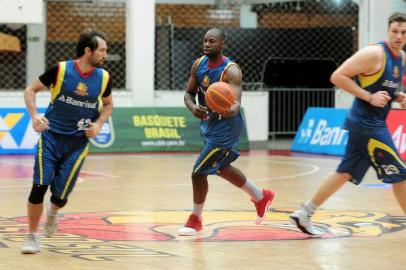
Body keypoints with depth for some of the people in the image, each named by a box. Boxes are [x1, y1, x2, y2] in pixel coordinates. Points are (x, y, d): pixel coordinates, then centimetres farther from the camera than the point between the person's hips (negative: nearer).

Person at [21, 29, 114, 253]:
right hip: (51, 136, -2)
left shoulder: (103, 78, -2)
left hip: (78, 142, 2)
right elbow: (30, 90, -1)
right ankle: (32, 236, 6)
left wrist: (98, 124, -3)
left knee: (60, 196, -3)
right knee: (39, 187, -12)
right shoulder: (60, 70, -11)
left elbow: (108, 104, 15)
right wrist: (34, 115, -17)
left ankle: (53, 212, 36)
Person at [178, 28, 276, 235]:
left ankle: (195, 219, 13)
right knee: (221, 168, 24)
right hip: (209, 123, 8)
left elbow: (236, 103, -34)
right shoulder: (199, 64, -2)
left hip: (225, 127, -8)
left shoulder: (231, 71, -24)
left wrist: (230, 109, -58)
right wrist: (193, 107, -21)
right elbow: (189, 93, 2)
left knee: (199, 172, -8)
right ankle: (261, 197, 43)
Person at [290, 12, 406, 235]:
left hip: (373, 124, 9)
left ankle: (304, 215, 17)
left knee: (345, 173, 12)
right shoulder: (374, 53, -17)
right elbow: (338, 76, -18)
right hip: (366, 124, -9)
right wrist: (369, 97, -21)